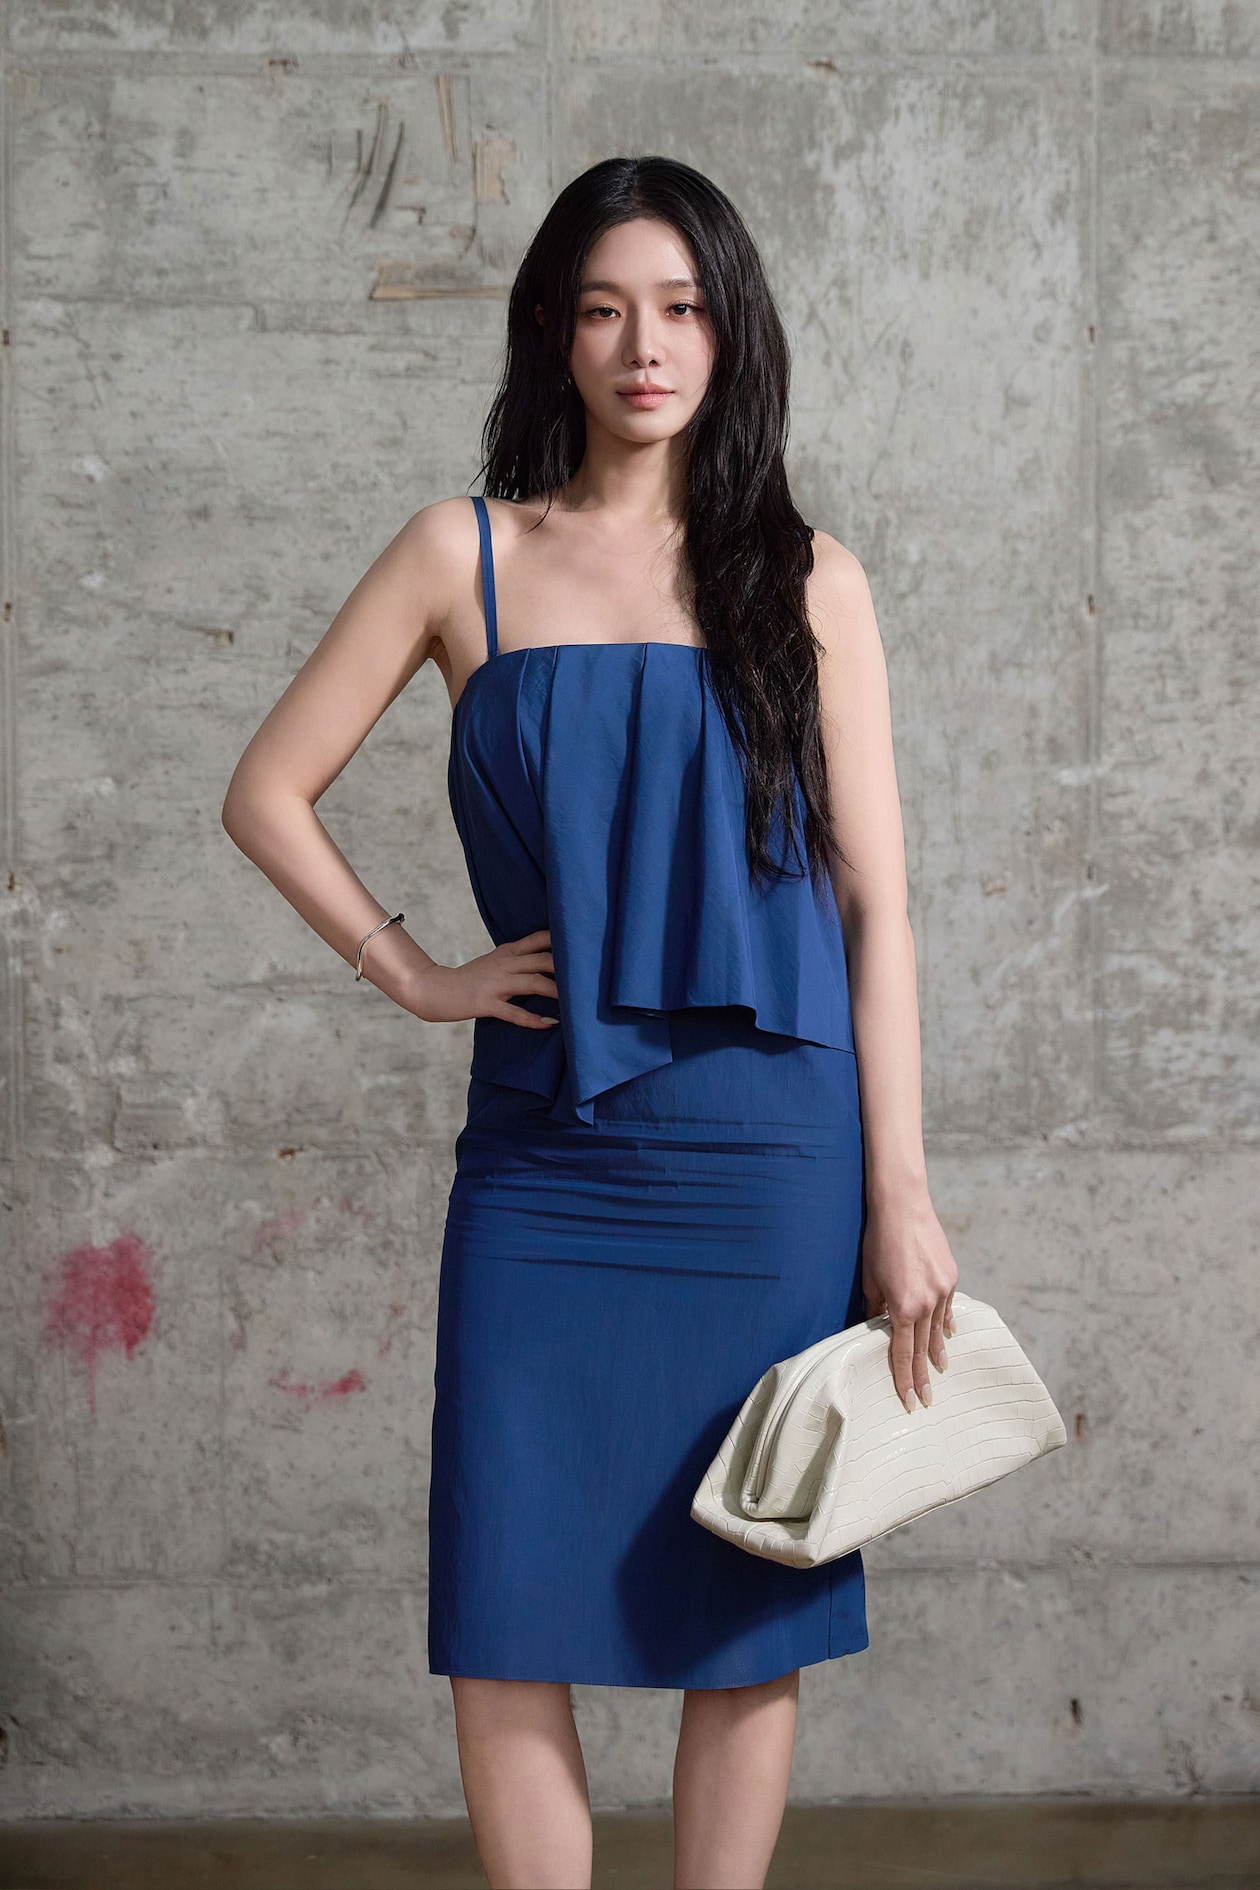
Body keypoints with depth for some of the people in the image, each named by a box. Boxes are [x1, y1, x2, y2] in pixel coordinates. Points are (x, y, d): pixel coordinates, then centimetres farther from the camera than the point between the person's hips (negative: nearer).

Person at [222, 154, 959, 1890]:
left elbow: (874, 901, 3)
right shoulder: (466, 555, 6)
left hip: (769, 1148, 0)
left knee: (754, 1613, 4)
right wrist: (418, 978, 0)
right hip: (546, 1156, 1)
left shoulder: (802, 579, 5)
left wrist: (899, 1194, -2)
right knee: (508, 1616, 0)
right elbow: (268, 792, 10)